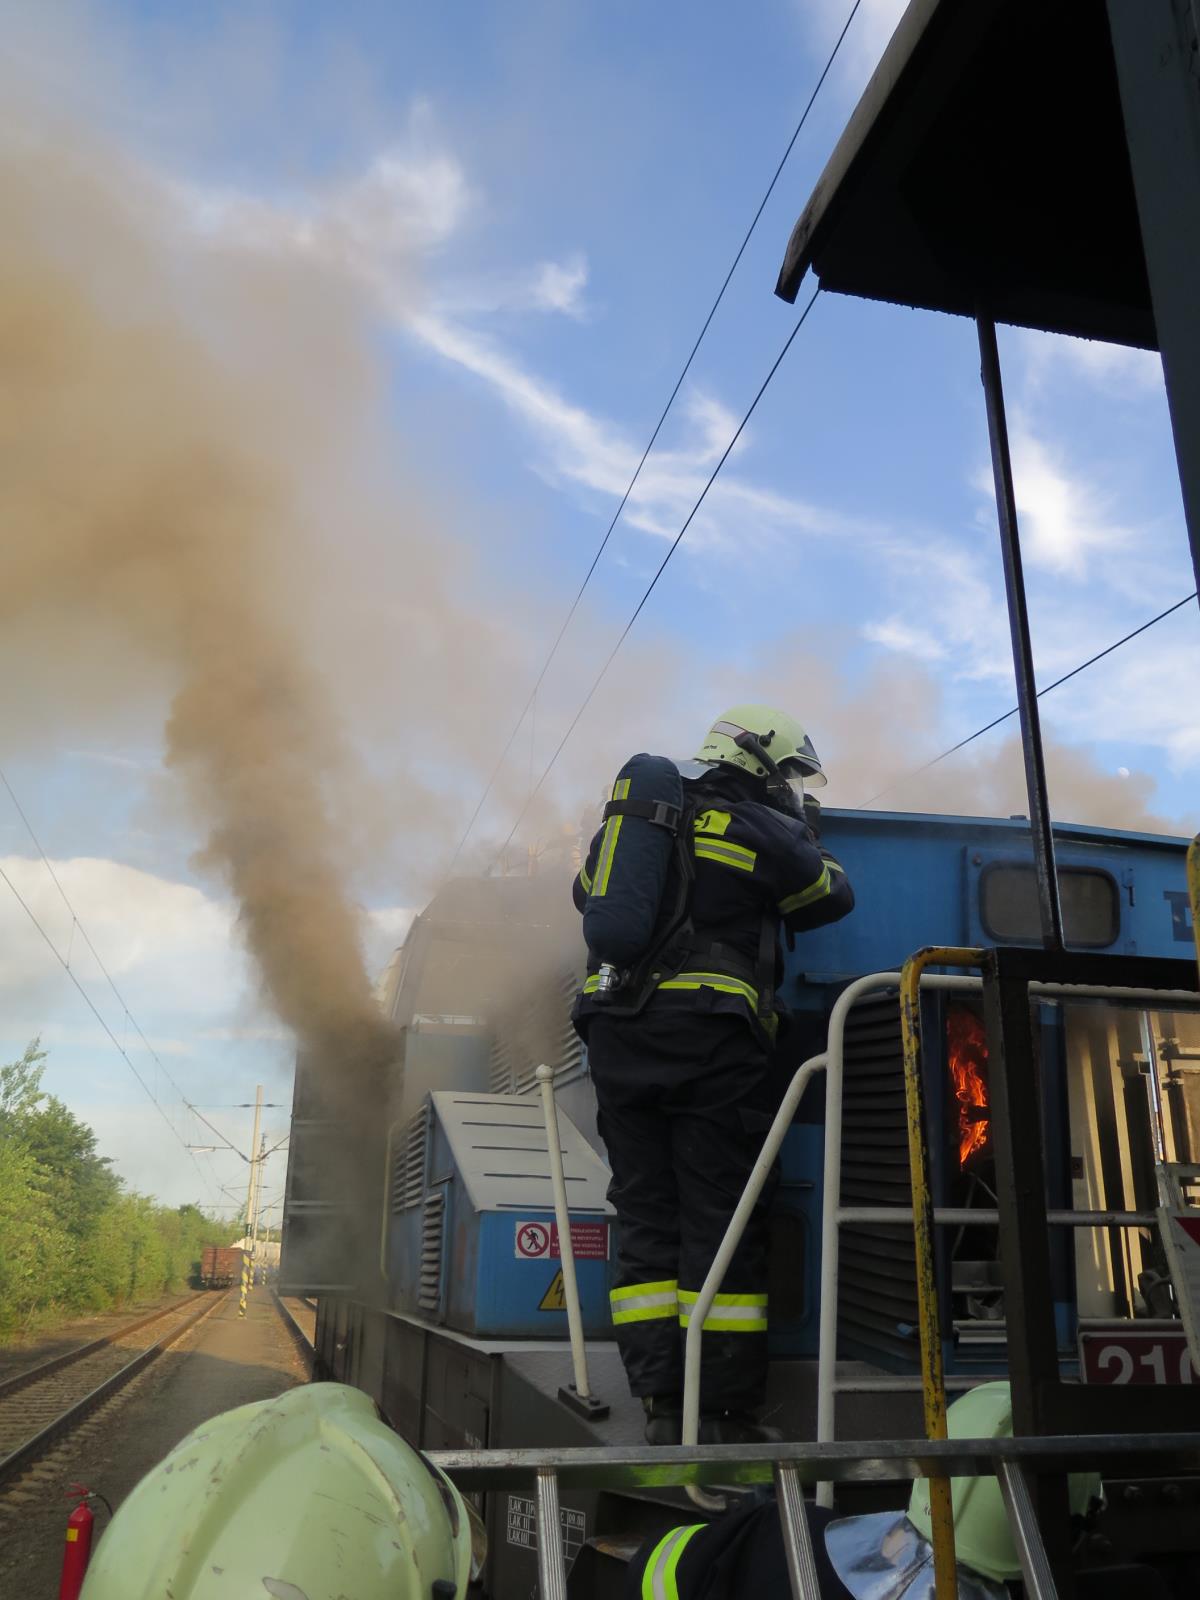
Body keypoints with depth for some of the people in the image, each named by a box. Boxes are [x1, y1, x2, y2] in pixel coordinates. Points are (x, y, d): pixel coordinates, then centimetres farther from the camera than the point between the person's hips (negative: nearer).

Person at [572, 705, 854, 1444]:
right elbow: (834, 897, 13)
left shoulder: (631, 814, 20)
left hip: (616, 1034, 6)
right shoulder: (756, 830, 1)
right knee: (723, 1226, 0)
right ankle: (724, 1413, 4)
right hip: (706, 1031, -6)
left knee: (648, 1222, 8)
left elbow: (586, 891, 33)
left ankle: (662, 1406, 8)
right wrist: (807, 839, 30)